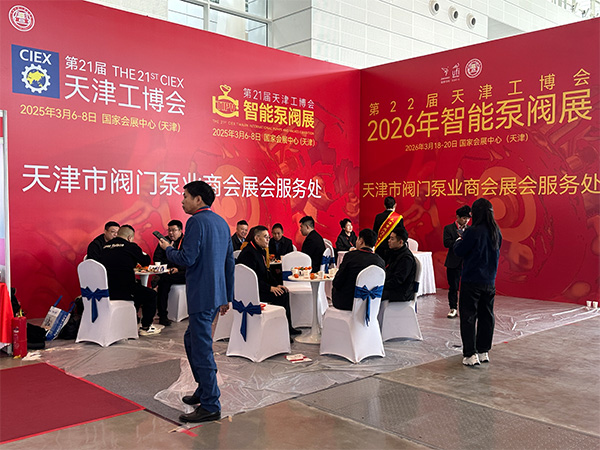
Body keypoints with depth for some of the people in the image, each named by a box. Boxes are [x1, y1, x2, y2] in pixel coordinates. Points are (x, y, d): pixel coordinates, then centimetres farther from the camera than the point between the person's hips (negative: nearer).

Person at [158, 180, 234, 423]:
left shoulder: (197, 221, -13)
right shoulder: (221, 222, 15)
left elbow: (187, 258, -20)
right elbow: (230, 261, 17)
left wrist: (168, 249, 0)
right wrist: (227, 297, 22)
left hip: (202, 295, -10)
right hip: (217, 294, 10)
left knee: (202, 349, -2)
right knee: (192, 340, 23)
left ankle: (211, 406, 5)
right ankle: (204, 389, 33)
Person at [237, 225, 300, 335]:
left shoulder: (261, 250, 11)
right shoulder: (249, 253, -21)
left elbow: (266, 272, 16)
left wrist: (277, 285, 1)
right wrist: (270, 288, -24)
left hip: (259, 286, 10)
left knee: (284, 292, 1)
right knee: (280, 296, -18)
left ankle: (288, 327, 6)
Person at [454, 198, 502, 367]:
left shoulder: (473, 231, -17)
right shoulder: (496, 232, 4)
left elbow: (459, 251, -11)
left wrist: (458, 241, 10)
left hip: (471, 282, -6)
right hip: (490, 281, 7)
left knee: (468, 317, 0)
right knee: (486, 316, 14)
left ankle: (471, 354, -1)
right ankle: (484, 352, 22)